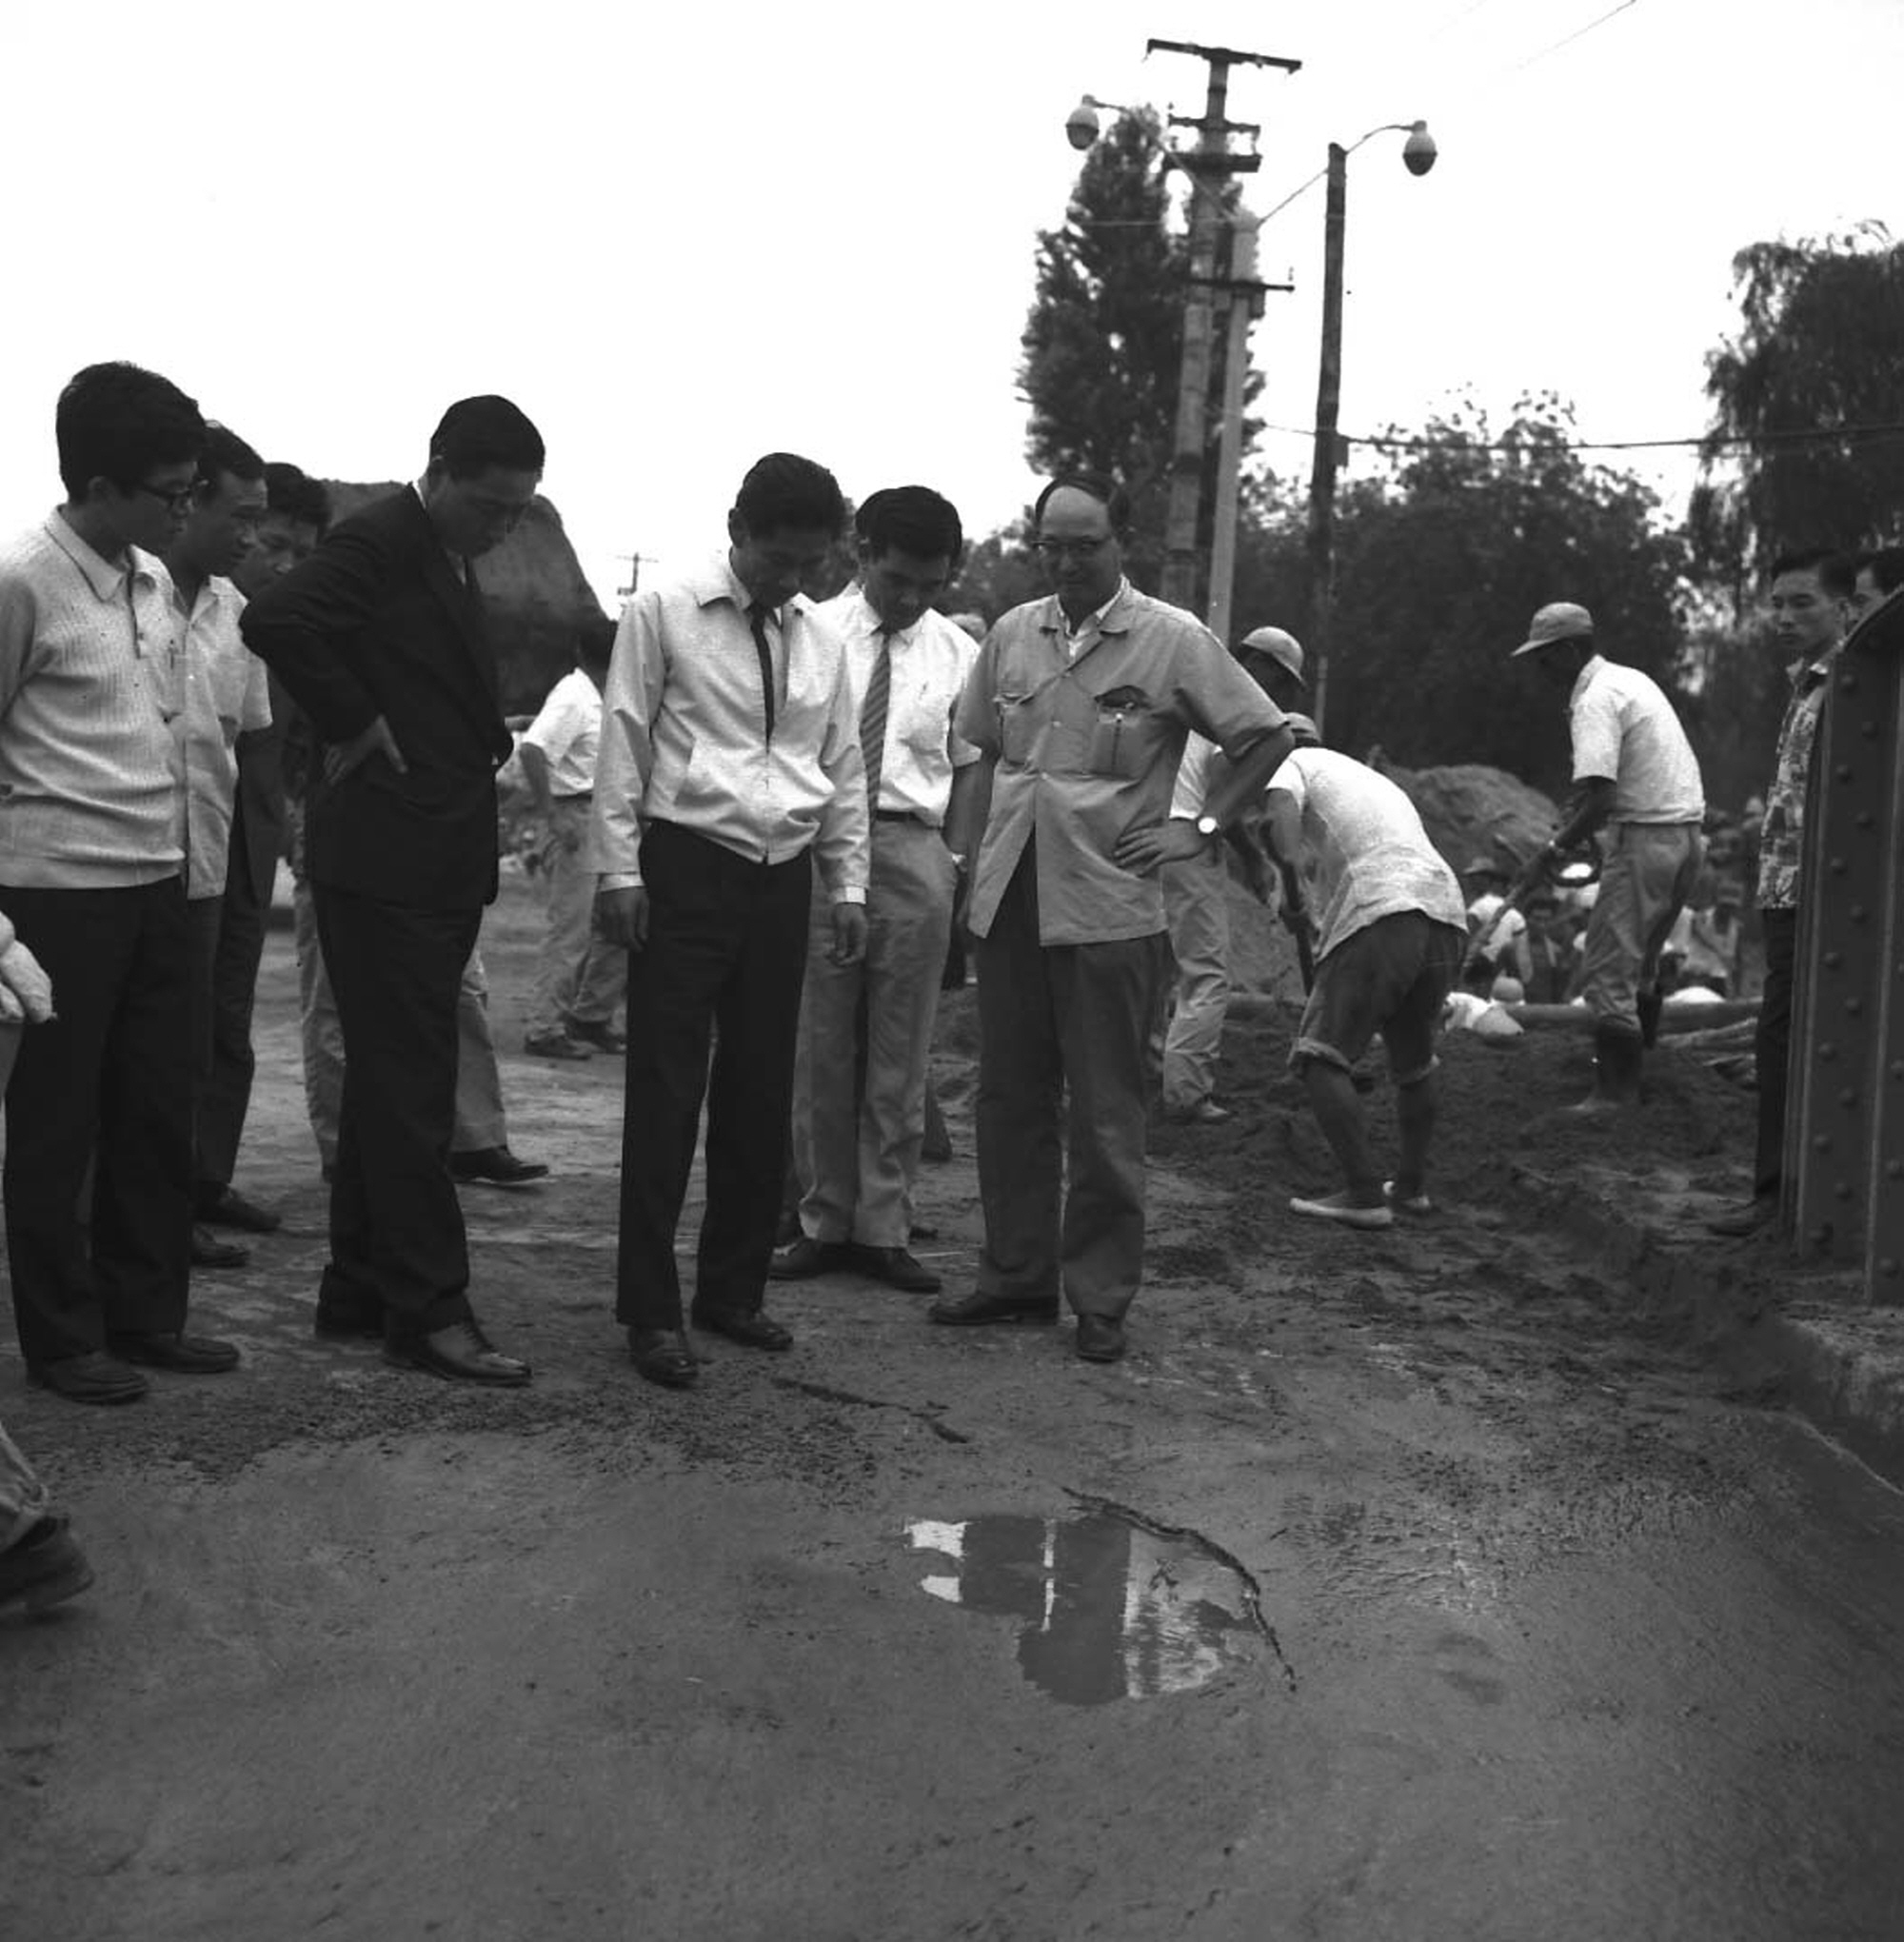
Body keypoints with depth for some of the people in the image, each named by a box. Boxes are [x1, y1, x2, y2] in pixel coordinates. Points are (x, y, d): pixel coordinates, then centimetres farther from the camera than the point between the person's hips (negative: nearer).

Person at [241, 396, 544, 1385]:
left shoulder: (452, 562, 18)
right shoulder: (378, 542, -11)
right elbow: (275, 620, -27)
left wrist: (485, 741, 8)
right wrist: (356, 726, -18)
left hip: (442, 858, 9)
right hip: (383, 853, -9)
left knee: (392, 1081, 13)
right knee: (408, 1087, -6)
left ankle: (360, 1291, 22)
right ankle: (429, 1307, 0)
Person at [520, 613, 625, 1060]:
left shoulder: (595, 700, 17)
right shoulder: (572, 697, -12)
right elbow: (532, 749, -25)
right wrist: (552, 816, -26)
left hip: (607, 825, 9)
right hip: (578, 821, -9)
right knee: (571, 930, -8)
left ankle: (590, 1017, 22)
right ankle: (545, 1029, -1)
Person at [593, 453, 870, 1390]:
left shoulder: (821, 640, 11)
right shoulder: (663, 613, -2)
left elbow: (844, 770, 16)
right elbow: (622, 742, -3)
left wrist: (848, 884, 12)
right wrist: (617, 868, -8)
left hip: (782, 880, 5)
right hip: (686, 867, -5)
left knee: (760, 1094, 10)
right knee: (665, 1092, -3)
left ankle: (734, 1289, 24)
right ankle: (652, 1311, 6)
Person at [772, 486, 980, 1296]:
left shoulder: (957, 654, 8)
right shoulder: (813, 634, 3)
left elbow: (970, 766, 11)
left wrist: (958, 859, 1)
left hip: (916, 852, 1)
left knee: (899, 1055, 6)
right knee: (820, 1048, 4)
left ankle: (883, 1229, 15)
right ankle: (824, 1221, 16)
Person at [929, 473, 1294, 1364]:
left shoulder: (1174, 640, -3)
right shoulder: (1013, 633, 9)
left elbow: (1267, 735, 2)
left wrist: (1199, 828, -4)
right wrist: (976, 846, 10)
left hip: (1108, 907, -4)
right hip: (1006, 898, 5)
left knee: (1103, 1114, 2)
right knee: (1009, 1098, 12)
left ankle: (1101, 1297, 14)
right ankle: (1015, 1274, 25)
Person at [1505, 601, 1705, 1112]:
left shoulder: (1597, 700, -14)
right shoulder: (1631, 679, 16)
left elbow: (1601, 796, -23)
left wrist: (1552, 853, -19)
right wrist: (1571, 824, 16)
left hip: (1644, 839, -10)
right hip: (1687, 834, 10)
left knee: (1610, 966, -6)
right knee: (1642, 962, 21)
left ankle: (1617, 1091, -5)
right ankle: (1637, 1067, 32)